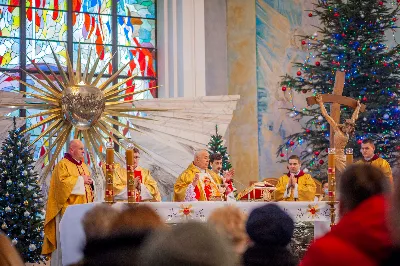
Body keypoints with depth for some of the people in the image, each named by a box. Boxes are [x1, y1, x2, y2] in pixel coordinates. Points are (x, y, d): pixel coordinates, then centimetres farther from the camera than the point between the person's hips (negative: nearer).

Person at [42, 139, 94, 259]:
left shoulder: (84, 166, 20)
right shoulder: (63, 165, -5)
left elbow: (88, 185, 27)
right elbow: (62, 182, -19)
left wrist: (89, 181, 3)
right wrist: (80, 180, -15)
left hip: (84, 208, 8)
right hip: (69, 208, -8)